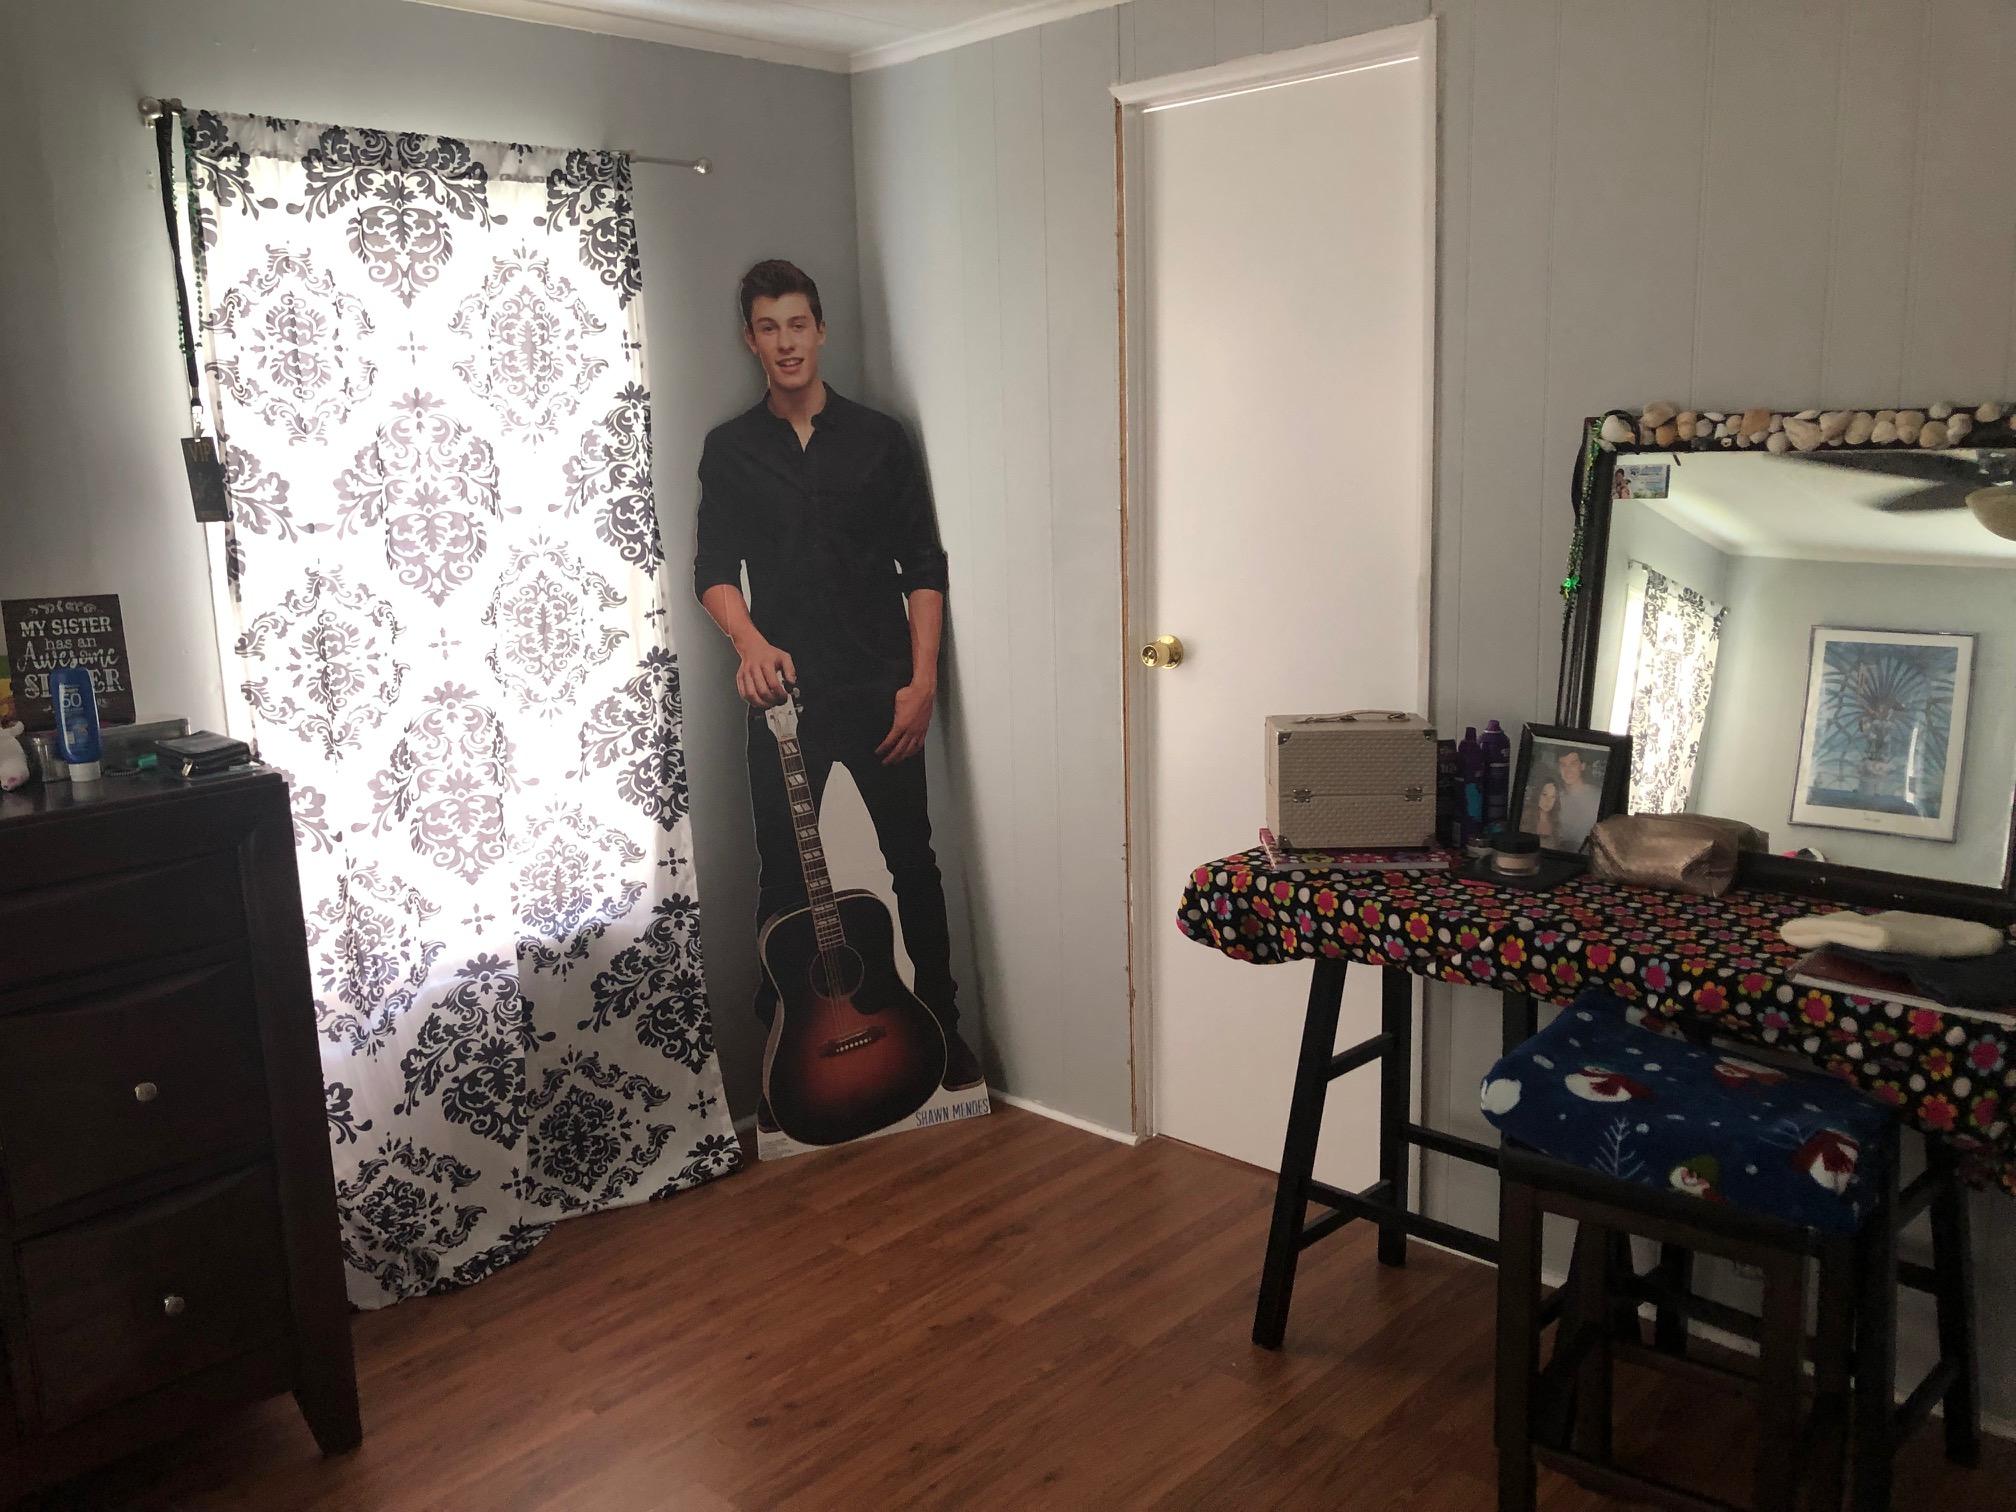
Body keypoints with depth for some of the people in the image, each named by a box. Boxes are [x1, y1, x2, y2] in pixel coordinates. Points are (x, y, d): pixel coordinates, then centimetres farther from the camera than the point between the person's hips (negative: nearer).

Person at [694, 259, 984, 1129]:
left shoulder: (878, 437, 7)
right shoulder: (729, 450, 9)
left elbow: (923, 565, 4)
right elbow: (713, 568, 1)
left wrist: (921, 680, -5)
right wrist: (749, 641, -21)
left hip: (881, 690, 0)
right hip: (785, 690, 1)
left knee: (912, 861, 4)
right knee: (784, 875, 4)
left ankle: (942, 1031, 18)